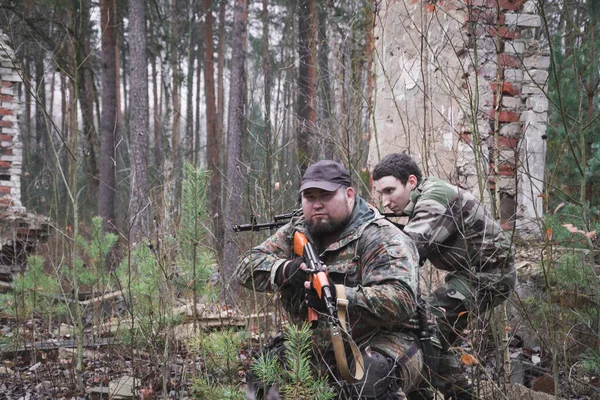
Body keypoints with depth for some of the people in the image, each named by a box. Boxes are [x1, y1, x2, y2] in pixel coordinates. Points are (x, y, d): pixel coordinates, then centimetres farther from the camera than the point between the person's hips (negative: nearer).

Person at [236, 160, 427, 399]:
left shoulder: (382, 239, -14)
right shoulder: (296, 233, 7)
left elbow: (401, 299, -27)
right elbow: (247, 267, 2)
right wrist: (286, 270, -19)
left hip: (380, 345, -6)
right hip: (320, 351, 7)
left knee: (369, 379, -36)